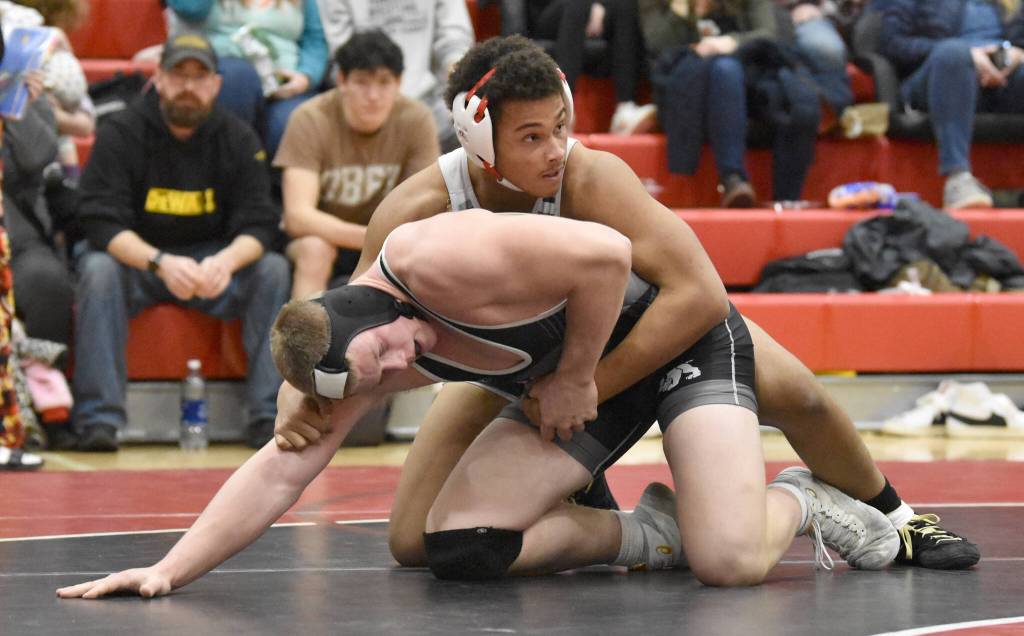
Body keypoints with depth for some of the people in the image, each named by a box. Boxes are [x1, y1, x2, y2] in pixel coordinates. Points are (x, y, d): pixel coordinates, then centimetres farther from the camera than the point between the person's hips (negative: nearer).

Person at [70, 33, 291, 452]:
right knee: (97, 269, -34)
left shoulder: (237, 139, -2)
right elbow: (101, 222, -18)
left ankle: (270, 416, -27)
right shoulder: (121, 134, -10)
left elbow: (258, 224, -8)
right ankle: (98, 418, -36)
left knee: (274, 270, -24)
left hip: (216, 262, 2)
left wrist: (227, 261, -33)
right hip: (136, 256, -2)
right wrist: (159, 261, -36)